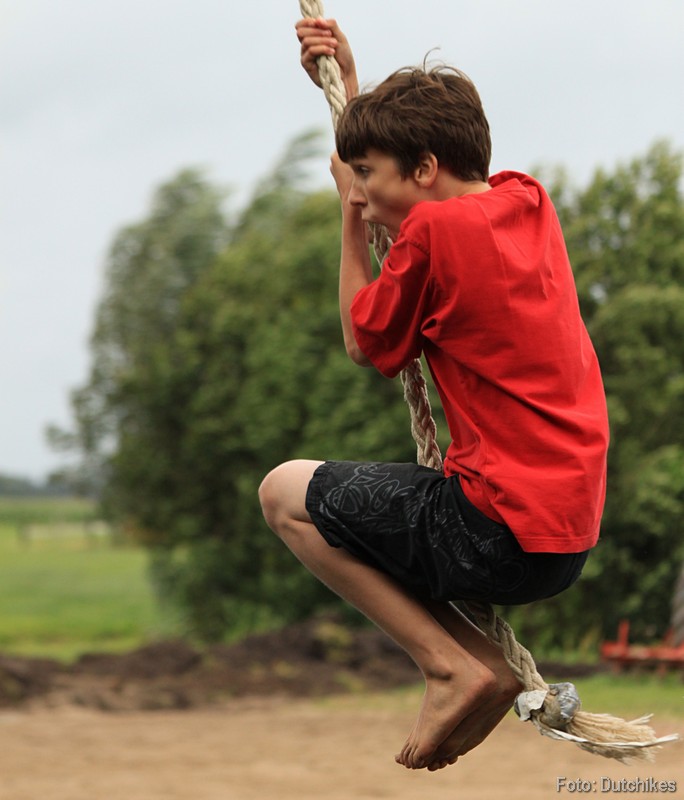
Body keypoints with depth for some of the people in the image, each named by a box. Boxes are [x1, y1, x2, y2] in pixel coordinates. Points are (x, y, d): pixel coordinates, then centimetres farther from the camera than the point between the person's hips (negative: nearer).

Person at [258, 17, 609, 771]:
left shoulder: (435, 229, -14)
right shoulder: (527, 201, 9)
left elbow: (365, 343, 3)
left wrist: (350, 214, 8)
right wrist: (349, 81, 28)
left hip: (502, 534, -9)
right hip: (571, 533, 9)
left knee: (285, 491, 8)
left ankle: (454, 666, -2)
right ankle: (486, 658, 11)